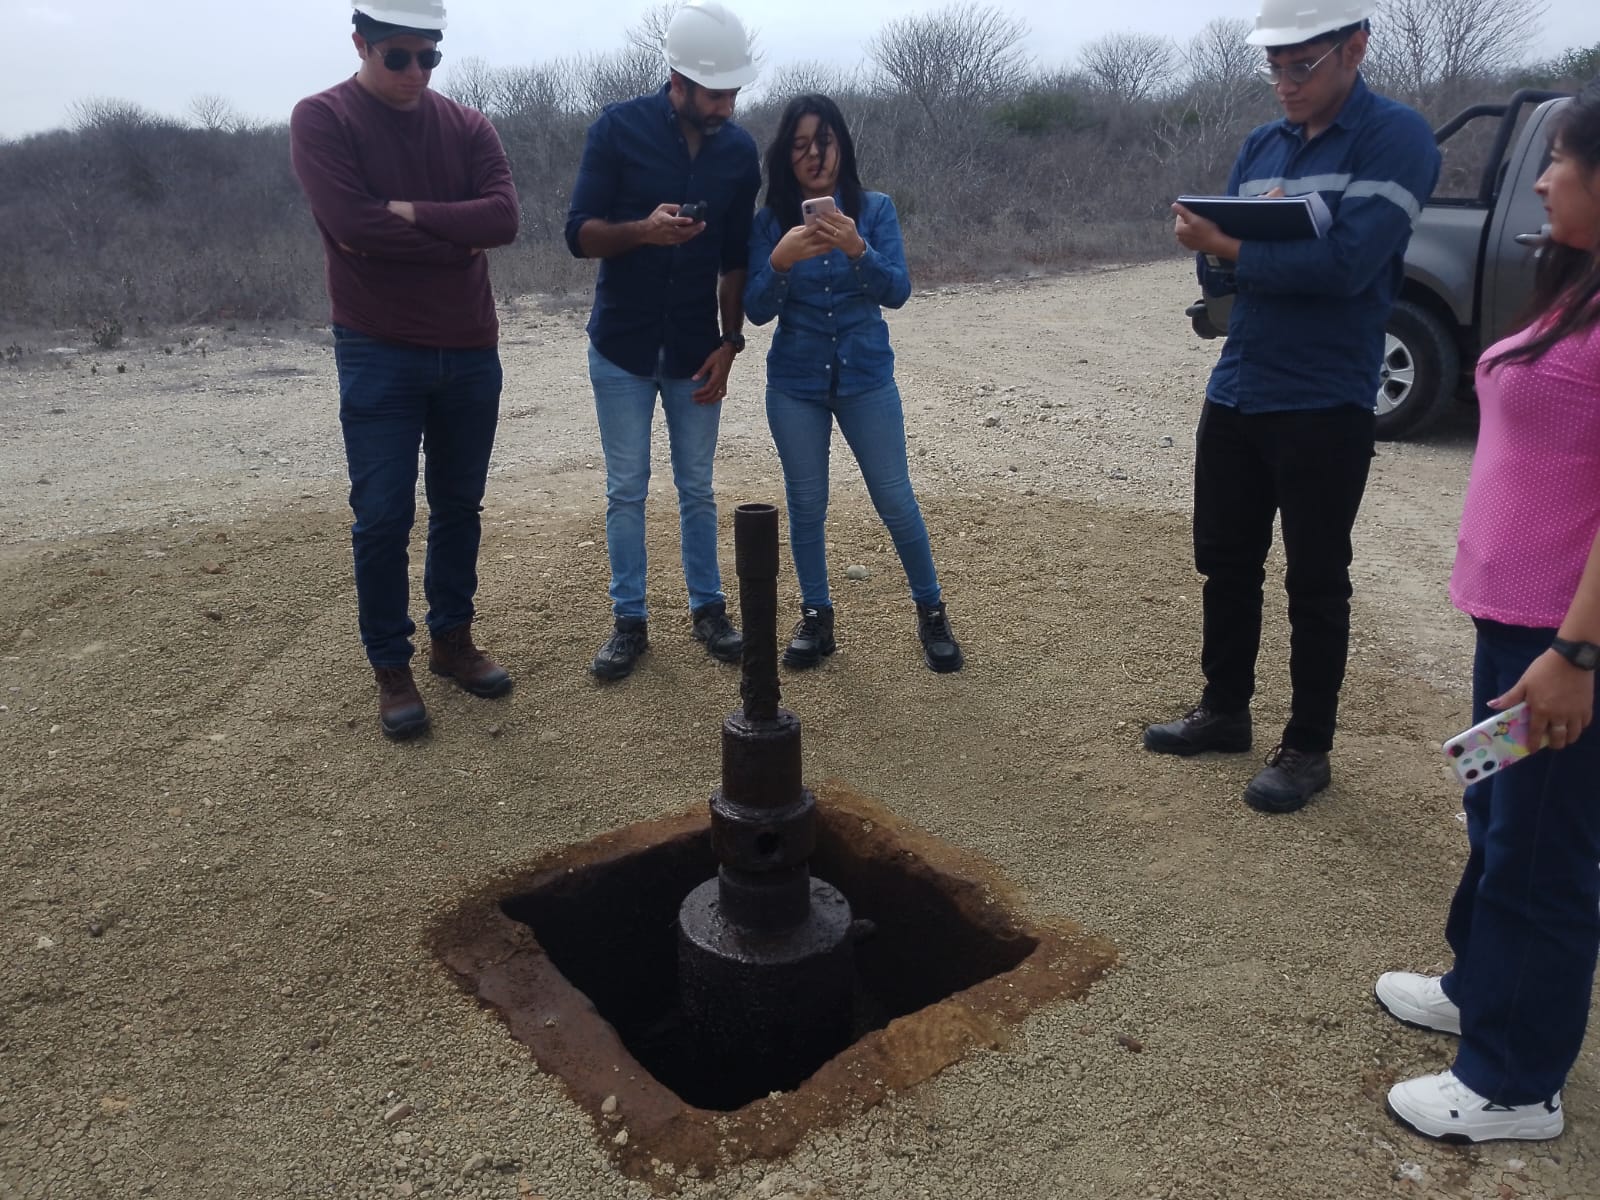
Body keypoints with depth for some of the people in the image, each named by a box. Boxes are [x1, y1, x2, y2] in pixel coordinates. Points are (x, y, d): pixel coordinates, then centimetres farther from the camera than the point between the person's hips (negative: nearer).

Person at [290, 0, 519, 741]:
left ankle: (453, 640, 27)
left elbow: (503, 218, -9)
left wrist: (408, 213, -16)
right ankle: (391, 668, 13)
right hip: (378, 354, -4)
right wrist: (458, 236, -11)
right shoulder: (320, 120, -4)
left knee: (459, 506, 12)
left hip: (471, 352, 4)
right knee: (383, 518, -1)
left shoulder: (466, 126, 6)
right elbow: (352, 225, -19)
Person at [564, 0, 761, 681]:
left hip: (694, 351, 2)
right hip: (621, 347, -2)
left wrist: (729, 342, -2)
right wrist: (642, 229, -30)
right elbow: (579, 235, -11)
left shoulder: (739, 150, 0)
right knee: (626, 490, 4)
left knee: (697, 489, 9)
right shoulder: (618, 129, -9)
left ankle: (708, 610, 21)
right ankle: (630, 623, 14)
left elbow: (735, 259, 6)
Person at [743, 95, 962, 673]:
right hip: (794, 384, 1)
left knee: (895, 500, 1)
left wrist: (857, 250, -29)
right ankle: (816, 617, 22)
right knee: (806, 505, 7)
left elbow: (897, 291, -11)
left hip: (866, 377, -1)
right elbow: (757, 310, -5)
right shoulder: (770, 221, -1)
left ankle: (932, 613, 17)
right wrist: (780, 261, -24)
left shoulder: (875, 209, -2)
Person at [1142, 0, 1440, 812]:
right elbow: (1219, 274, 6)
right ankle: (1224, 712, 31)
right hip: (1234, 395, 6)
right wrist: (1241, 244, -15)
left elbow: (1348, 264, -22)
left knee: (1315, 583, 4)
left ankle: (1307, 749, 18)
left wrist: (1233, 249, -15)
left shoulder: (1396, 137, -9)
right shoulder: (1258, 148, 11)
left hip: (1325, 408, -6)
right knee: (1225, 563, 14)